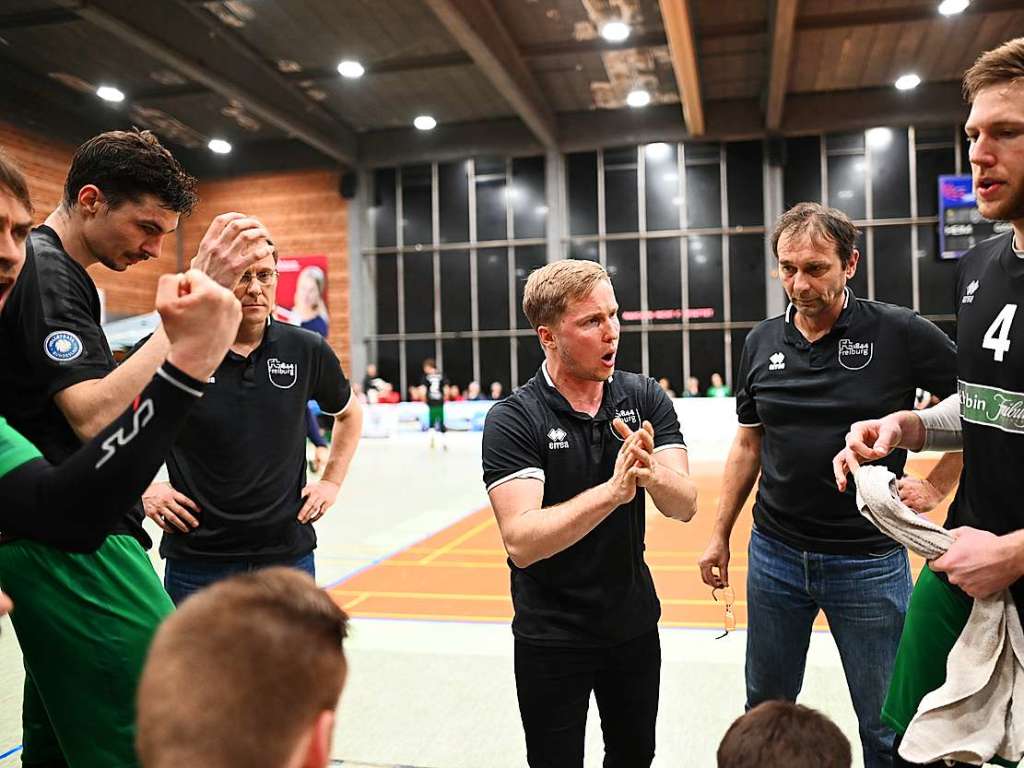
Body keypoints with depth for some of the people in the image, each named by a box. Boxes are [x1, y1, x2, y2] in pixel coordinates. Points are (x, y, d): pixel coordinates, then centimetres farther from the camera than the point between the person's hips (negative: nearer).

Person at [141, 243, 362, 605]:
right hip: (197, 558, -1)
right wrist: (141, 485, -2)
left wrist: (331, 481, 9)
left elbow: (349, 412, 17)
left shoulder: (308, 350, -2)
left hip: (288, 551, 2)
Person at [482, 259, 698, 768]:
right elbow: (521, 542, -28)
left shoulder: (645, 398, -7)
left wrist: (652, 474, -35)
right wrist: (611, 491, -38)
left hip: (635, 623, 4)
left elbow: (684, 506, -14)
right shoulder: (513, 419, -19)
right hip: (551, 635, -3)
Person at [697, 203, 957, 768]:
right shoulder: (762, 343, 1)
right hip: (774, 555, 4)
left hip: (868, 563, -3)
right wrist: (720, 534, 9)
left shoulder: (900, 333, -10)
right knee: (765, 709, 18)